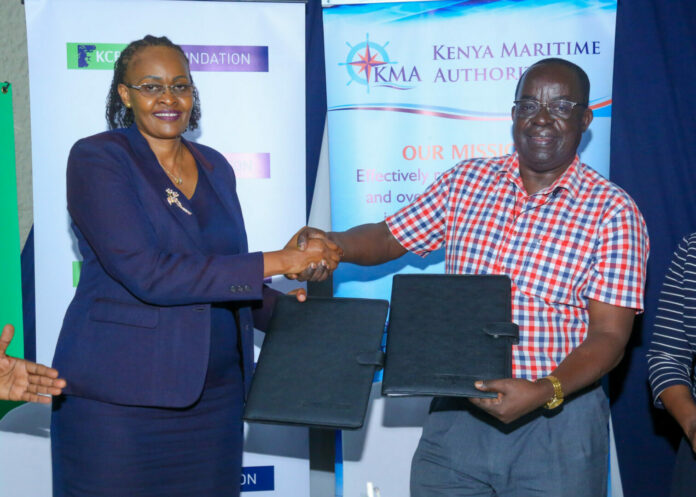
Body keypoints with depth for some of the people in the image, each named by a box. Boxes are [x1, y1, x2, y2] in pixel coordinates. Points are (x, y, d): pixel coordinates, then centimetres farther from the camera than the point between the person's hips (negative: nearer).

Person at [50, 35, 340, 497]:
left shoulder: (215, 167, 11)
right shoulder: (96, 159, -8)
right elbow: (146, 273, -20)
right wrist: (276, 263, -19)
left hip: (214, 392, 5)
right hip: (119, 396, -5)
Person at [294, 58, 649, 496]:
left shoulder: (612, 211, -7)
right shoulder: (467, 181, 5)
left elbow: (609, 336, -10)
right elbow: (389, 237, 8)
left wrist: (543, 393, -26)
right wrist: (333, 244, -13)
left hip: (556, 419, -3)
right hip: (457, 413, 3)